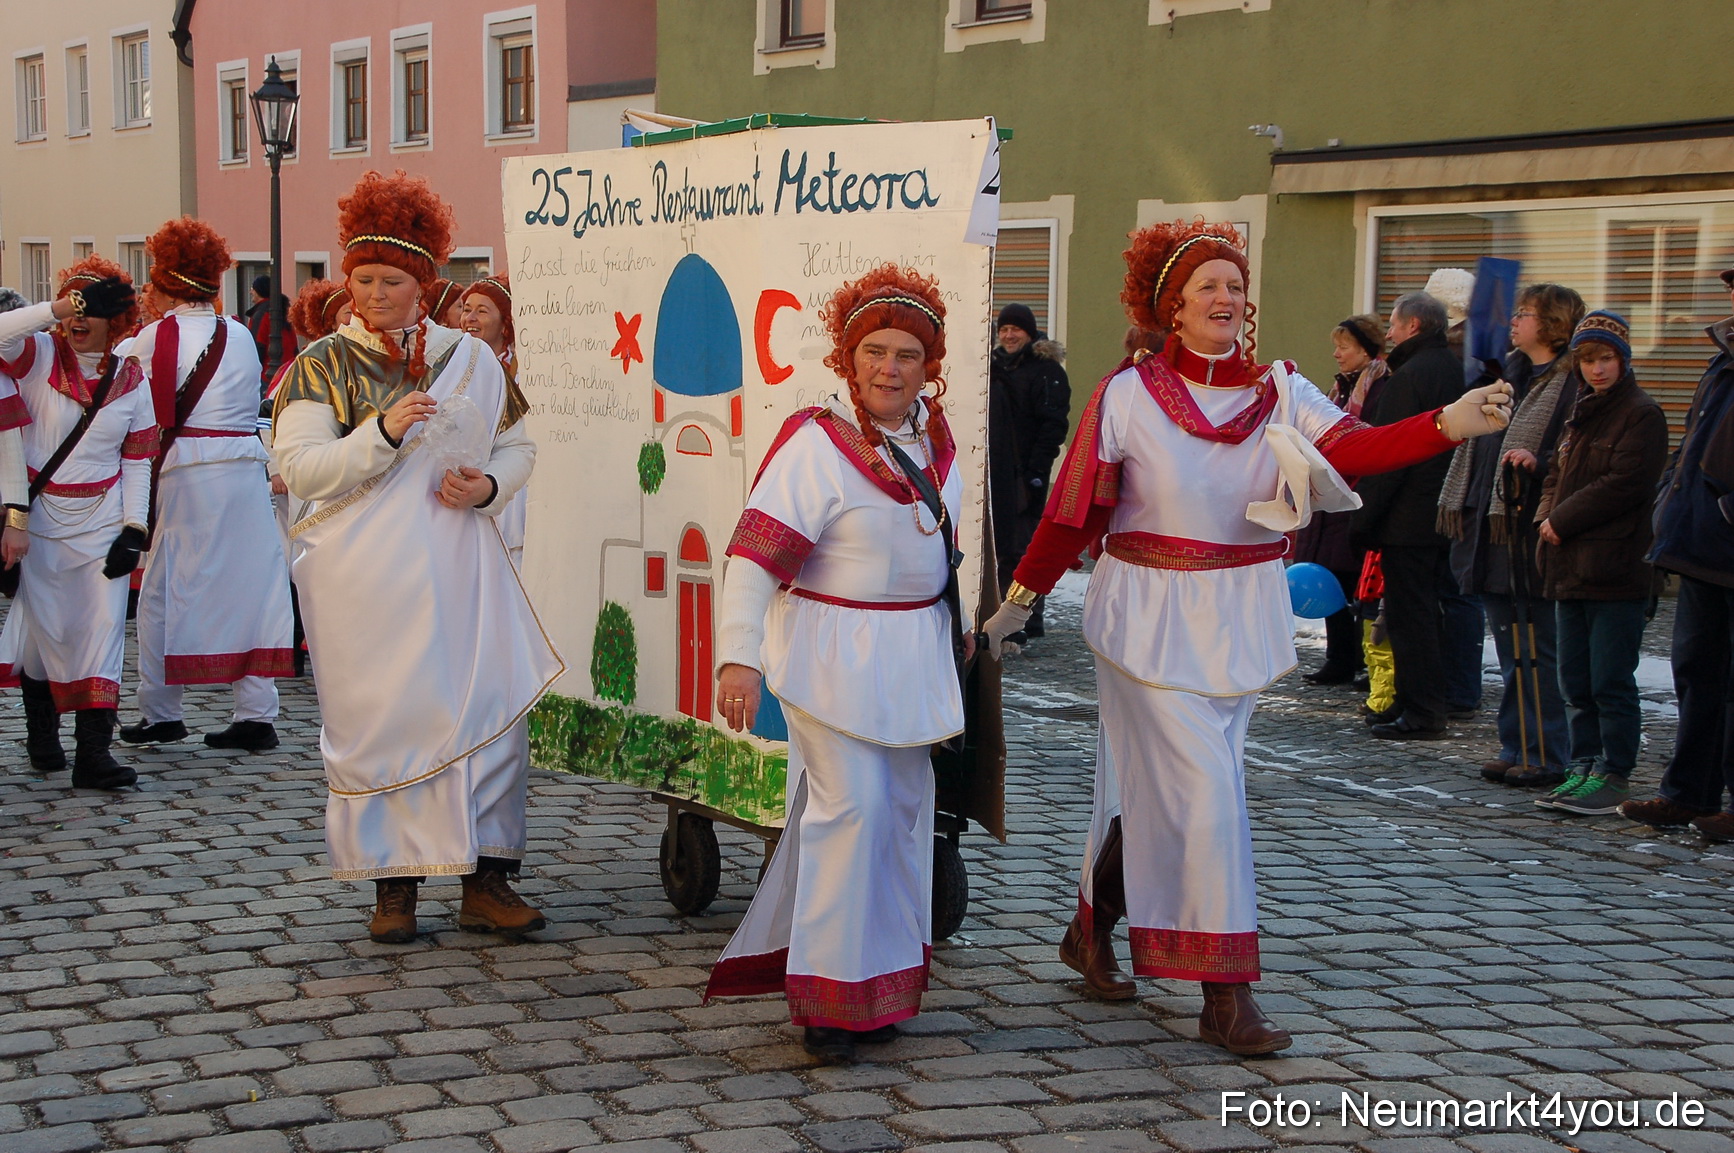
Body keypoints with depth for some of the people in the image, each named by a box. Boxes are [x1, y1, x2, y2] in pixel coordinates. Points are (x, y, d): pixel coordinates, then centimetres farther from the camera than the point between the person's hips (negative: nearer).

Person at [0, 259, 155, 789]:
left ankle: (93, 751, -8)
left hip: (103, 522, 1)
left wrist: (134, 529, -2)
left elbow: (138, 462, 6)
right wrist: (55, 309, -26)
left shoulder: (130, 379, 5)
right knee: (43, 629, 5)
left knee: (103, 629, -7)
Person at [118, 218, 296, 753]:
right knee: (246, 586, 6)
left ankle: (159, 713, 13)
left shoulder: (153, 338, -5)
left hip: (185, 472, -4)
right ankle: (256, 714, 5)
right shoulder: (241, 337, 9)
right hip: (248, 467, 4)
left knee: (166, 590, 6)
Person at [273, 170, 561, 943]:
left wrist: (489, 486, -5)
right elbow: (300, 470, -8)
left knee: (486, 711, -3)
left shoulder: (468, 357, 10)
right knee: (378, 720, 0)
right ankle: (392, 886, 10)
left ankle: (485, 883, 5)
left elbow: (517, 446, 16)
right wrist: (384, 432, -20)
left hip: (458, 567, 2)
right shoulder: (322, 366, 3)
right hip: (366, 579, -2)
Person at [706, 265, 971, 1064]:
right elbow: (754, 555, -25)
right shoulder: (816, 443, -19)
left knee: (905, 808, 14)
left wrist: (953, 620, 28)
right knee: (852, 806, -11)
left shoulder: (932, 435, 4)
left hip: (915, 654, 8)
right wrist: (739, 655, -35)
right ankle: (830, 997, 2)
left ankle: (886, 982, 29)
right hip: (835, 656, -8)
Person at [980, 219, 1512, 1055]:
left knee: (1152, 787, 15)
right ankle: (1226, 994, -1)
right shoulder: (1128, 395, -8)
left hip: (1241, 622, 4)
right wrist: (1016, 603, 0)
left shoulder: (1278, 392, 0)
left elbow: (1352, 448, -18)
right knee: (1204, 790, -8)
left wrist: (1451, 423, -34)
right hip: (1151, 620, -4)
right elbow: (1072, 512, -4)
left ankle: (1093, 930, 36)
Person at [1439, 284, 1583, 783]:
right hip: (1491, 531, 8)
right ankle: (1517, 749, 18)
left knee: (1537, 652, -3)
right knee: (1509, 647, 12)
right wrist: (1459, 505, 18)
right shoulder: (1507, 373, 16)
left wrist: (1538, 464, -29)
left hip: (1533, 535, -8)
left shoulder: (1574, 385, -10)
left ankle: (1546, 756, 4)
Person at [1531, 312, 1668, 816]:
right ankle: (1585, 768, 17)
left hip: (1615, 571, -8)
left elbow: (1625, 484, -16)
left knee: (1611, 680, -4)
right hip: (1570, 567, 8)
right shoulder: (1581, 413, 19)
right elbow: (1557, 472, 22)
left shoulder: (1642, 414, -7)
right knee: (1576, 680, 10)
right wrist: (1547, 514, 2)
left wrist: (1562, 520, -11)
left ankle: (1615, 775, 2)